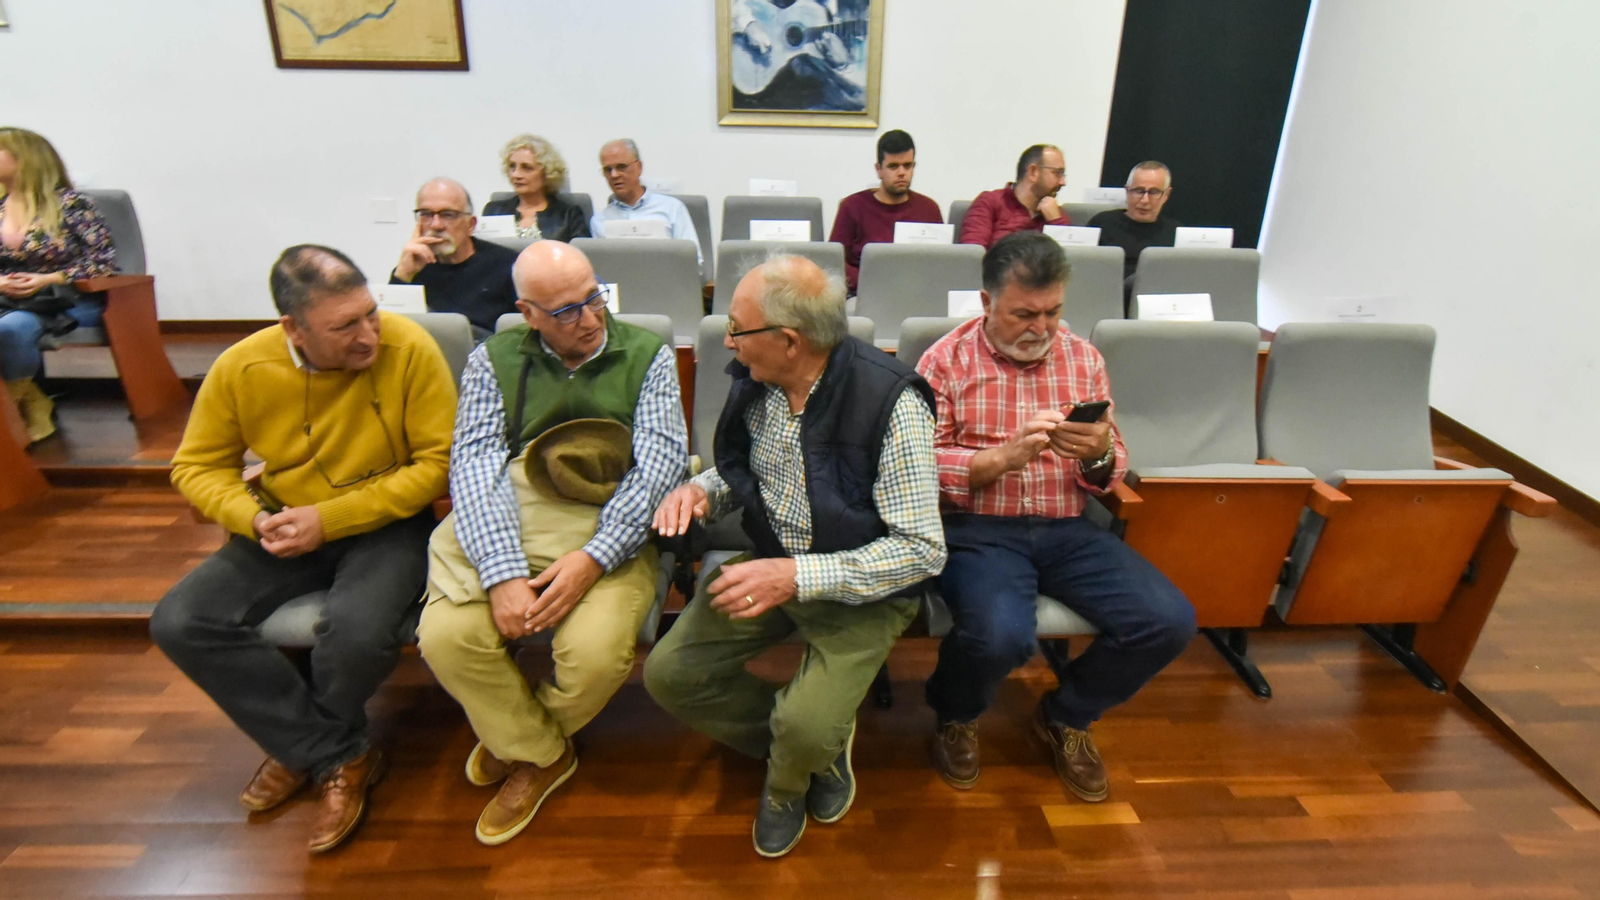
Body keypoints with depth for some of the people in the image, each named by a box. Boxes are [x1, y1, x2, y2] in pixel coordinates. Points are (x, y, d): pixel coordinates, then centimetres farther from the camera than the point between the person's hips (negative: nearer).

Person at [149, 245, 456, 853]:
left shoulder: (409, 349, -17)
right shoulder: (241, 367, -7)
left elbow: (438, 460, -16)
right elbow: (196, 467, 5)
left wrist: (330, 518, -19)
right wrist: (255, 519, -16)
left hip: (387, 524, -4)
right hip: (288, 529, 5)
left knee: (355, 628, -32)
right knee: (179, 623, -13)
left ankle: (304, 748, 6)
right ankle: (341, 757, -4)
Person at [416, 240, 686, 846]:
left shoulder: (647, 355, 7)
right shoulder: (493, 361, 10)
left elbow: (661, 461, -4)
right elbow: (476, 466, -2)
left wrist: (593, 558, -18)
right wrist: (503, 573, -19)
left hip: (609, 529, -1)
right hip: (503, 526, 2)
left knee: (596, 653, -26)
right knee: (447, 636, -22)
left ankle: (520, 740, 14)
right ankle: (541, 753, 10)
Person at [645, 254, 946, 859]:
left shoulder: (891, 401, -25)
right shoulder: (753, 379, -5)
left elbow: (922, 550, -23)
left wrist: (797, 577, -30)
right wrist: (701, 490, -10)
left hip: (865, 585, -6)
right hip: (773, 561, 6)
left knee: (807, 726, -24)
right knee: (669, 674, -5)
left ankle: (787, 781, 16)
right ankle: (813, 747, 17)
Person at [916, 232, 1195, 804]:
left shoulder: (1084, 359, 13)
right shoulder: (946, 360, 1)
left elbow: (1114, 473, 14)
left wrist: (1099, 457, -10)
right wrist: (1004, 456, -21)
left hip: (1066, 530, 5)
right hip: (978, 528, -4)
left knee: (1169, 621, -15)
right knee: (1000, 635, -32)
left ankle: (1065, 717, 16)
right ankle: (956, 716, 9)